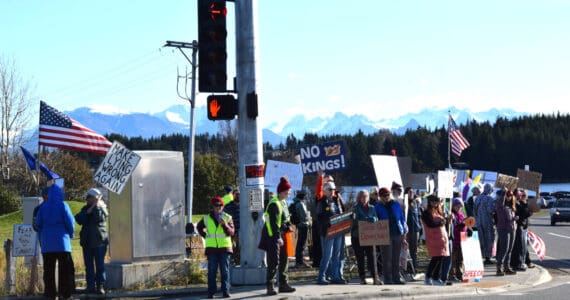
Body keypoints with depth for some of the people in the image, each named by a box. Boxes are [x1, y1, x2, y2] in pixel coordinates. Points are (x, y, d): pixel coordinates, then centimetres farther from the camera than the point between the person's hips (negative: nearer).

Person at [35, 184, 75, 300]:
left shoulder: (43, 207, 5)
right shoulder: (62, 205, -6)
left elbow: (38, 224, 7)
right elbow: (70, 222, -8)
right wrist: (71, 234, 10)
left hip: (47, 243, 4)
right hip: (61, 241, -3)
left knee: (49, 269, 6)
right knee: (65, 268, 0)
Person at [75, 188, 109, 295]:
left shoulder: (102, 208, 2)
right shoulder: (85, 209, 14)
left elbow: (99, 218, -19)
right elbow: (79, 219, -2)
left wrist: (96, 206, -10)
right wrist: (88, 211, -12)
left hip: (99, 241, -4)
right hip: (87, 242, 4)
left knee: (100, 265, -5)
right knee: (89, 266, 4)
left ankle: (100, 286, -2)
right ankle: (90, 286, 7)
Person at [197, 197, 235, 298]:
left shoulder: (227, 218, 4)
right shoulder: (207, 218, 7)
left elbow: (231, 232, -5)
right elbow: (199, 227, 24)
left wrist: (225, 225, -22)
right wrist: (205, 236, 10)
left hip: (224, 247, -1)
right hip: (211, 248, 1)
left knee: (225, 270, 1)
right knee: (212, 271, 1)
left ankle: (226, 291, 5)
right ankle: (211, 292, 3)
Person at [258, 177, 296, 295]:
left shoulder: (283, 202, 11)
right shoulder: (274, 204, -19)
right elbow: (273, 223, -23)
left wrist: (288, 226, 2)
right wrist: (278, 238, -24)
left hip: (281, 235, 10)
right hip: (272, 237, -10)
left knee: (284, 260, 13)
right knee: (274, 262, -9)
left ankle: (283, 284, 21)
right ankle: (270, 286, -4)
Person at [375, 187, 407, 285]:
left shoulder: (396, 205, 9)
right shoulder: (378, 207, 2)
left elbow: (402, 218, 13)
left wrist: (404, 231, 8)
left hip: (398, 234, 3)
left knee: (396, 258, 8)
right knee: (387, 259, -5)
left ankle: (396, 278, 13)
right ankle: (387, 279, -2)